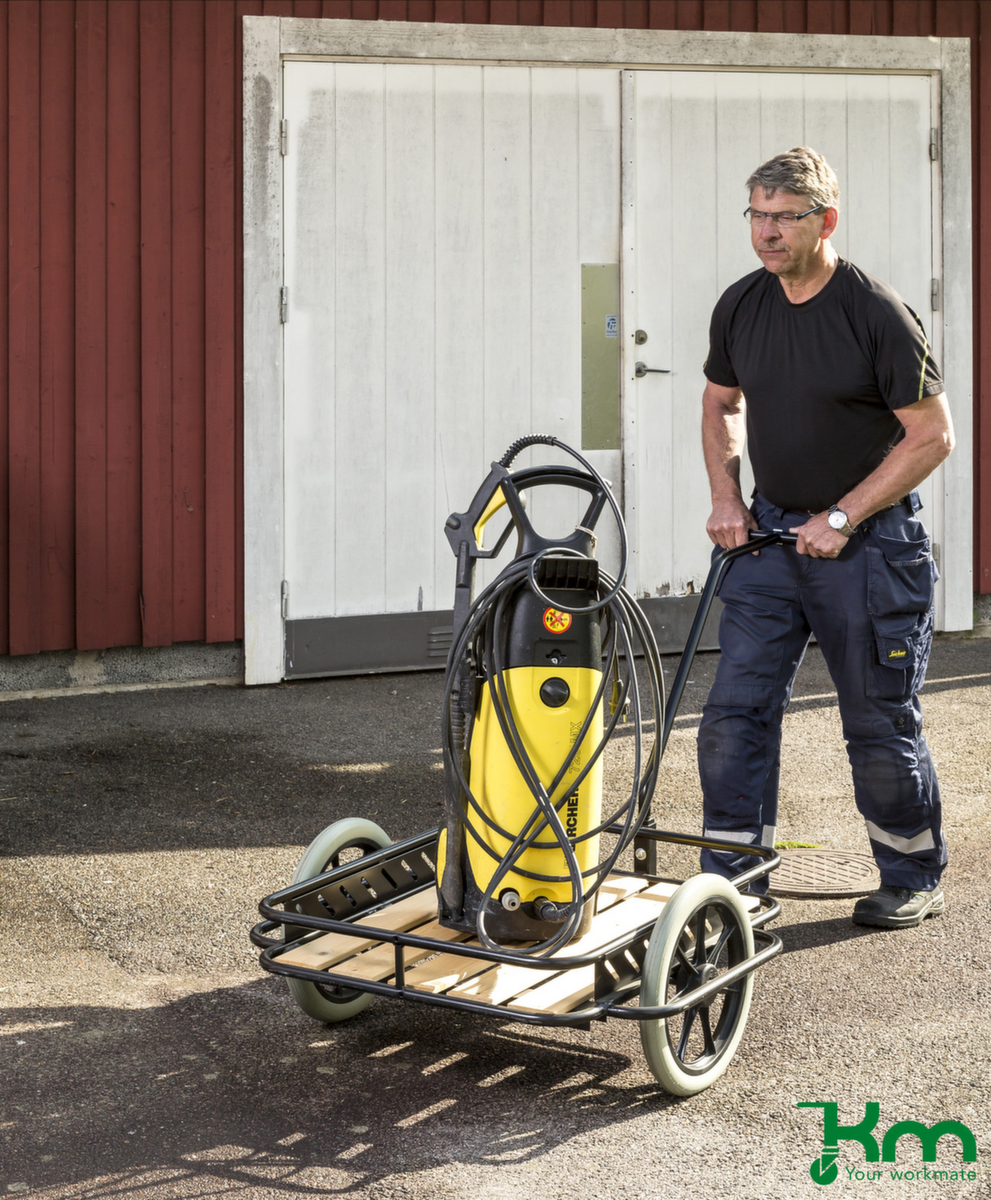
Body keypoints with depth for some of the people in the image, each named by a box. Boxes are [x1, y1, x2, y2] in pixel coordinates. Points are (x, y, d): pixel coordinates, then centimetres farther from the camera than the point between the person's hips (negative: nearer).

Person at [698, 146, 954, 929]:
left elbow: (932, 436, -14)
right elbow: (721, 404, 18)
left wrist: (840, 519, -15)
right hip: (771, 533, 5)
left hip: (870, 541, -5)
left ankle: (914, 880, 24)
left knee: (880, 722, 5)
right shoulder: (740, 307, 2)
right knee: (736, 709, 0)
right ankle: (731, 883, 9)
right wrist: (727, 498, 4)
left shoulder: (876, 313, -15)